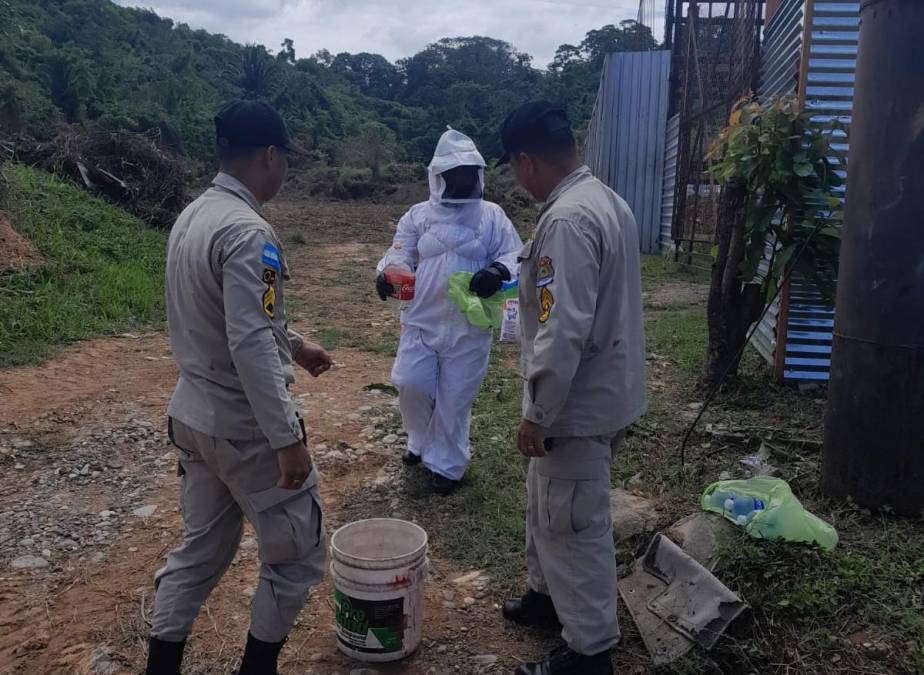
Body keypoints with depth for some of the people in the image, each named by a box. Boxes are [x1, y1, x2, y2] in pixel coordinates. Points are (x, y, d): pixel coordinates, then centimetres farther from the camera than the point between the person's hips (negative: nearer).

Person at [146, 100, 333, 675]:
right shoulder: (248, 232, -22)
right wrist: (288, 439, -24)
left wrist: (292, 343, 26)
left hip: (193, 417, 9)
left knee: (202, 549, 21)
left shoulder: (192, 218, 8)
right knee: (298, 555, 11)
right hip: (245, 428, -9)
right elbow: (250, 347, -28)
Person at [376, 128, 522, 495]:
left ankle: (447, 464, 24)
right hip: (422, 320, 2)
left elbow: (514, 255, -3)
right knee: (410, 383, -1)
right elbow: (401, 254, 0)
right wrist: (388, 273, -24)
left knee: (454, 398, 5)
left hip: (469, 327, -2)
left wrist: (498, 272, -27)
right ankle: (422, 439, 30)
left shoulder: (492, 216, 0)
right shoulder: (418, 215, 4)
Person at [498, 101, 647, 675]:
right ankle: (549, 594, 44)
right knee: (548, 509, 25)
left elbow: (563, 331, -28)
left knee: (575, 526, 5)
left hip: (579, 404, -10)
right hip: (600, 390, 10)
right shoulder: (607, 201, 8)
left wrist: (537, 413, -20)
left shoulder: (567, 219, -25)